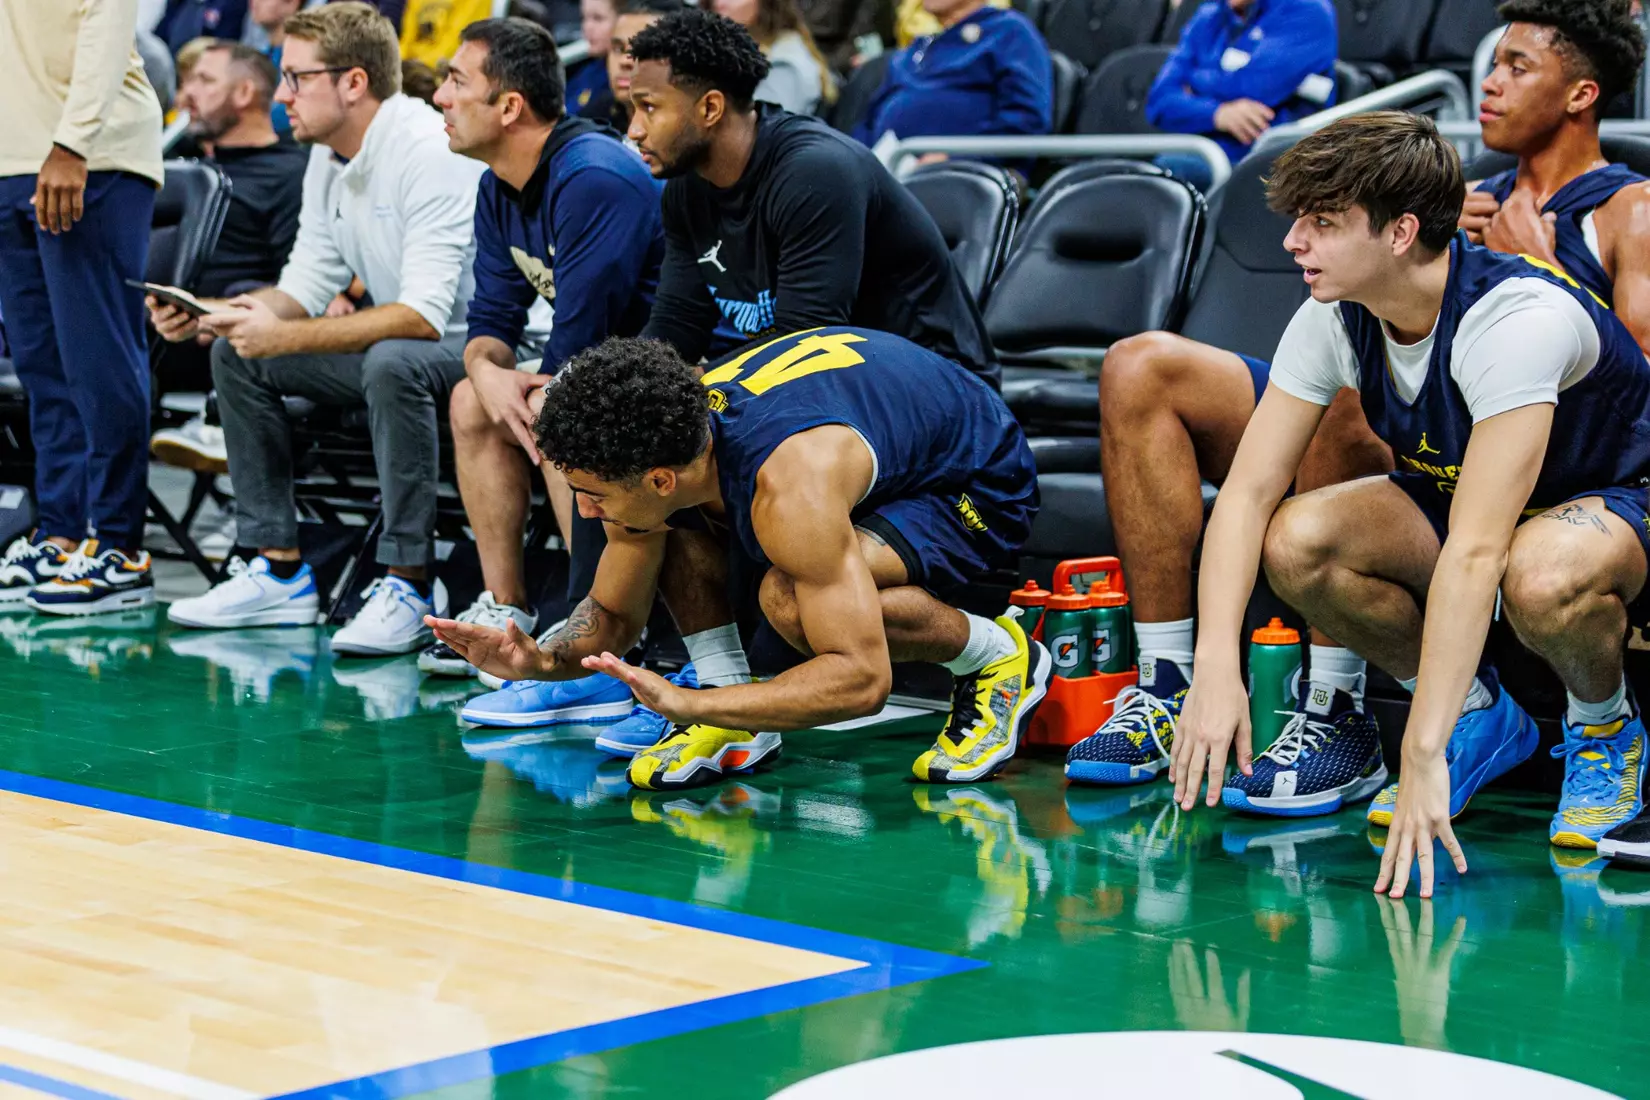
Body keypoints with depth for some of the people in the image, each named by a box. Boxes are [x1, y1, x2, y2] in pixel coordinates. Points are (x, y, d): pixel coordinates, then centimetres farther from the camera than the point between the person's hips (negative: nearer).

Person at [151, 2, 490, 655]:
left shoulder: (429, 151, -23)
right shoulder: (328, 159, 5)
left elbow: (424, 314, -30)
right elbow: (306, 287, 10)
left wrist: (283, 336, -30)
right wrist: (202, 314, -7)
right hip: (402, 337, 9)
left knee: (391, 362, -39)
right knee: (236, 353, 2)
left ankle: (410, 584, -27)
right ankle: (280, 570, 2)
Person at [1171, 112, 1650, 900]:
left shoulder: (1521, 320, -35)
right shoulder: (1334, 320, -15)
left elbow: (1474, 552, -41)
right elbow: (1248, 489, -15)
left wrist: (1423, 756, -45)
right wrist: (1217, 668, -30)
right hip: (1453, 495, 6)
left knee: (1542, 578, -42)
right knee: (1295, 541, -23)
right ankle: (1481, 716, 1)